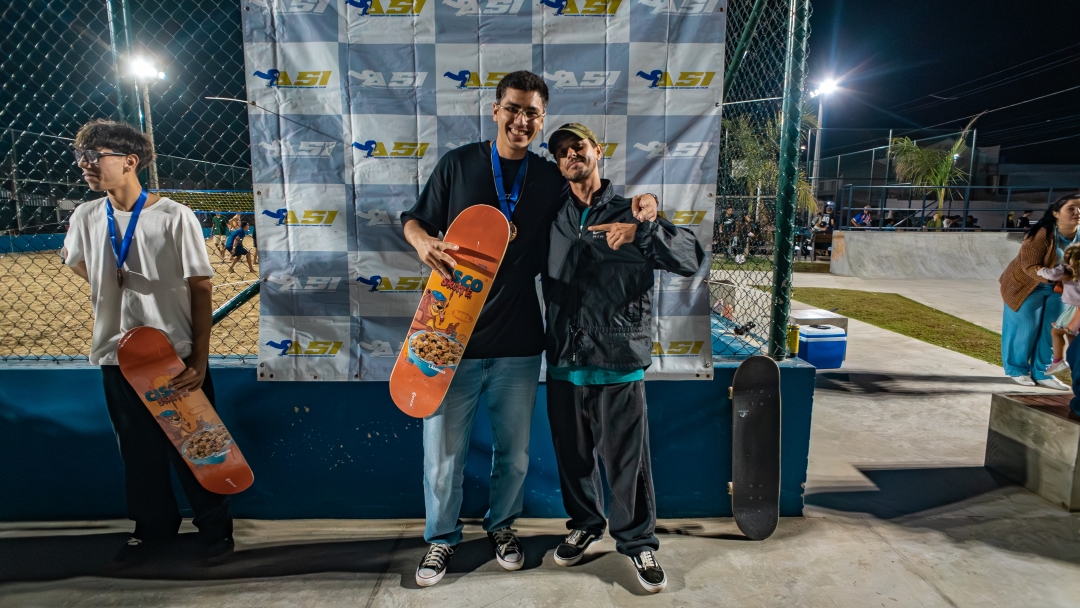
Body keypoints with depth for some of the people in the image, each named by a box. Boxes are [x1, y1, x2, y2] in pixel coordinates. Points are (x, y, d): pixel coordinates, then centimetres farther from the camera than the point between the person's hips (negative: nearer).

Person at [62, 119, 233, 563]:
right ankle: (155, 525, 36)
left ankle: (214, 525, 25)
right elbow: (76, 261, 24)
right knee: (138, 449, 16)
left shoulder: (174, 217, -12)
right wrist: (113, 289, 8)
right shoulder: (85, 218, 2)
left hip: (178, 356, -4)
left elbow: (201, 289, -10)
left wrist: (200, 359, -15)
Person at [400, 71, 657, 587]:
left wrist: (638, 205, -5)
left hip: (518, 342, 2)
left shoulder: (551, 179, 5)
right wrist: (425, 243, -15)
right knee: (443, 449, 8)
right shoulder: (459, 163, 1)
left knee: (514, 451, 15)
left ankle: (501, 524, 41)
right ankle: (441, 536, 33)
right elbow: (415, 220, 8)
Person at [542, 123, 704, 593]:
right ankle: (584, 525, 40)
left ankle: (637, 541, 28)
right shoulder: (553, 219, 9)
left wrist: (642, 233, -25)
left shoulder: (630, 213, 1)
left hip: (619, 364, -3)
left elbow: (692, 258, -10)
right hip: (563, 363, 3)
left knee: (627, 459, 6)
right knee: (573, 456, 16)